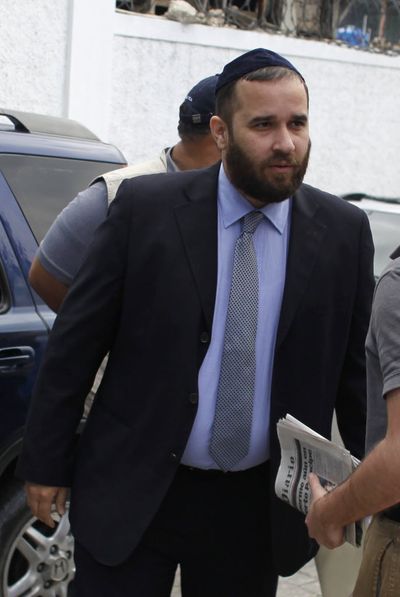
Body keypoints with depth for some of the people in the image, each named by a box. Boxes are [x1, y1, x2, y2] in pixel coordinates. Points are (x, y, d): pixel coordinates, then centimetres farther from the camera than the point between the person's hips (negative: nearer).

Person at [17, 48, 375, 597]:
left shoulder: (344, 232, -3)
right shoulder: (145, 207, -8)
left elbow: (358, 367, 5)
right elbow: (75, 341, -4)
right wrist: (46, 462, -1)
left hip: (258, 507, 2)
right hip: (130, 495, -1)